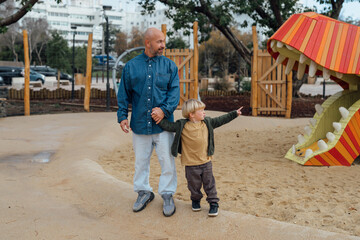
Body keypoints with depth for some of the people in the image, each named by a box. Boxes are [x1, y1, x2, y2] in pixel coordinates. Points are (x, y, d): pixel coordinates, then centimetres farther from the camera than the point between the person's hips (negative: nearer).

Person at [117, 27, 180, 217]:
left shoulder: (169, 65, 4)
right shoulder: (131, 66, 5)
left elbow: (175, 91, -1)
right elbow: (123, 93, 8)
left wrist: (164, 109, -16)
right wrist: (122, 116, -1)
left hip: (163, 123, -1)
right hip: (139, 123, 1)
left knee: (167, 161, 2)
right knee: (141, 161, 12)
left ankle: (167, 195, 17)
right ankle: (143, 192, 29)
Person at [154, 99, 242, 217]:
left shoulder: (207, 122, 1)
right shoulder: (182, 126, -12)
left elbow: (220, 120, 10)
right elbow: (168, 126, -12)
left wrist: (235, 113, 14)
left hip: (206, 162, 3)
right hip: (191, 164, -3)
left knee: (209, 184, 10)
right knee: (194, 185, 13)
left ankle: (213, 203, 23)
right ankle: (195, 200, 38)